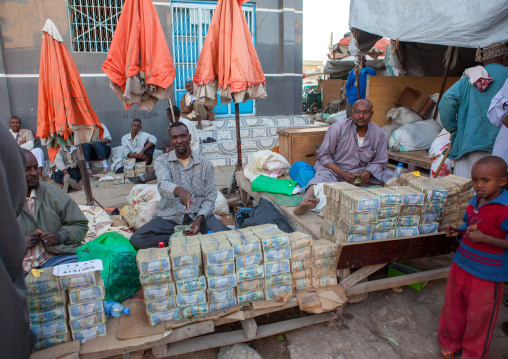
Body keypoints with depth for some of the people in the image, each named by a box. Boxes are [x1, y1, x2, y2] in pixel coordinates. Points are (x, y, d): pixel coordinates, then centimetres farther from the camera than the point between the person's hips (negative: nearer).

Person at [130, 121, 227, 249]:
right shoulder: (161, 161, 1)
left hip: (198, 214, 0)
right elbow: (163, 184, -21)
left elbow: (210, 197, 0)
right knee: (137, 239, -23)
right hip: (169, 216, 1)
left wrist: (199, 219, -18)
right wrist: (178, 190, -45)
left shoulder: (205, 164, 3)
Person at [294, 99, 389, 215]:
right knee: (323, 177, -39)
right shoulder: (337, 129, -7)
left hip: (360, 172, 6)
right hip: (333, 168, -5)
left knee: (389, 177, -12)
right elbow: (324, 156, -7)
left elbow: (379, 162, 8)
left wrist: (368, 172, -16)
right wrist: (342, 173, -20)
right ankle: (306, 200, -65)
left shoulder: (379, 134, 3)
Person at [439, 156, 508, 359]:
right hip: (461, 265, 7)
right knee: (453, 307, 22)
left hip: (487, 274, -7)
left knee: (479, 318, 13)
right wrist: (458, 232, -3)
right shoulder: (474, 202, 1)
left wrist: (483, 238, -30)